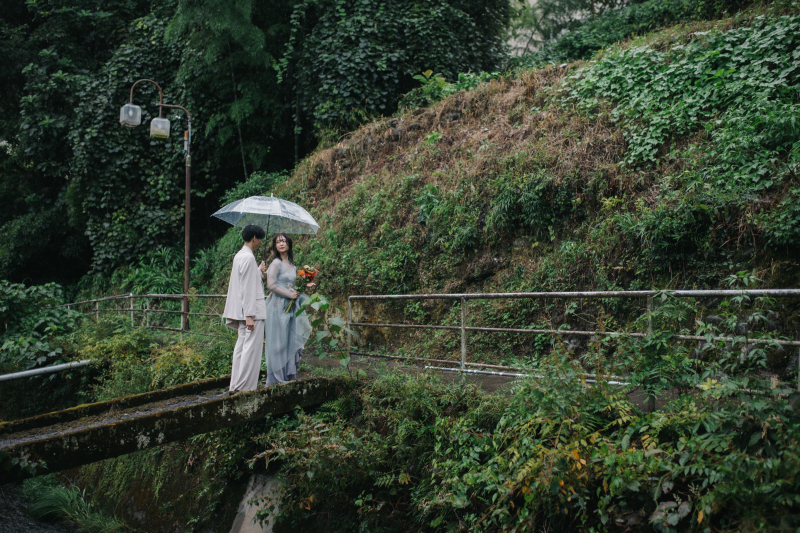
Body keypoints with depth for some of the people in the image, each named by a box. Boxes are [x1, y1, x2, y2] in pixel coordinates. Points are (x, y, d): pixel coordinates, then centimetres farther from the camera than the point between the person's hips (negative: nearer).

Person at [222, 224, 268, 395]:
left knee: (241, 346, 12)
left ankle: (235, 386, 16)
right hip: (252, 310, -10)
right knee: (251, 348, -6)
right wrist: (249, 315, -21)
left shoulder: (239, 256, 14)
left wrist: (259, 271, 40)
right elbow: (247, 288, -19)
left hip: (242, 311, 10)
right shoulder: (249, 257, -15)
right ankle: (245, 386, -5)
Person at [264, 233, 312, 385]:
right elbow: (271, 285, -14)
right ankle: (276, 378, 2)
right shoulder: (276, 263, -6)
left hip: (289, 307, 7)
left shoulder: (292, 265, 15)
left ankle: (288, 376, 11)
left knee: (291, 342, 5)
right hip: (278, 306, -7)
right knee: (278, 342, -4)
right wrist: (289, 294, -10)